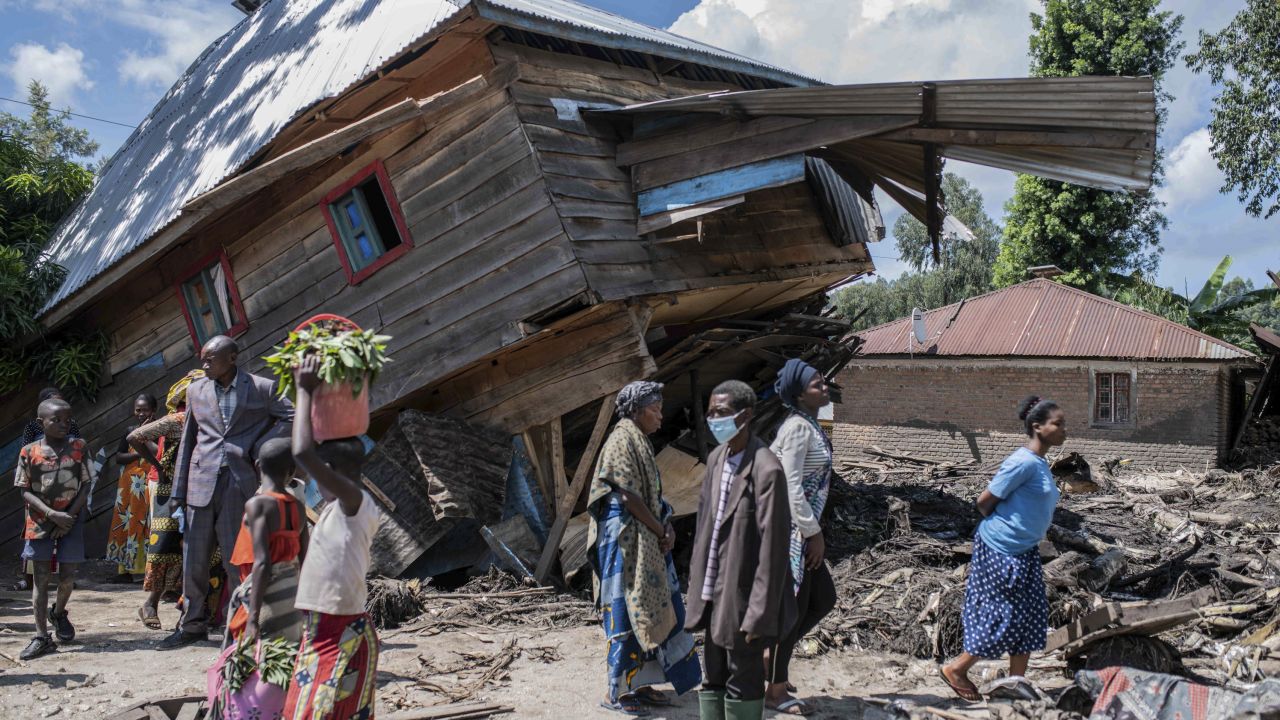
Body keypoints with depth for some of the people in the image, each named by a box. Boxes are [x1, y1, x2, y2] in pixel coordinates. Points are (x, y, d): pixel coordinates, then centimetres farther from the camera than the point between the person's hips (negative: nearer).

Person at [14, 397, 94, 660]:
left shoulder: (79, 448, 0)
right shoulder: (29, 452, -2)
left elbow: (86, 486, -1)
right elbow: (25, 490, -3)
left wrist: (69, 516, -11)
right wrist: (52, 514, -15)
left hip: (71, 520, 1)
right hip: (40, 521, -1)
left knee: (67, 576, 4)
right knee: (41, 577, -1)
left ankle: (59, 613, 35)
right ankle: (41, 637, 3)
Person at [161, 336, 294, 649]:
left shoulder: (261, 388, 0)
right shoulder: (196, 390, 10)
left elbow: (291, 418, 6)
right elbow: (187, 441, 12)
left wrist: (262, 446, -5)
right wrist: (178, 491, 9)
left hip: (240, 482, -3)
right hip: (201, 483, 3)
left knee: (237, 559, 2)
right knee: (193, 560, 7)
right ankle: (193, 625, 22)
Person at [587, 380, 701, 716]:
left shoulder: (641, 443, 14)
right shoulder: (622, 441, -14)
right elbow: (628, 497, -19)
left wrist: (667, 528, -1)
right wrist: (662, 531, -10)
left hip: (647, 541, 10)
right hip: (624, 540, -10)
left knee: (653, 610, 12)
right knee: (627, 612, -3)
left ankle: (638, 683, 21)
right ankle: (616, 692, 7)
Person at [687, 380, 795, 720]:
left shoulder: (766, 469, -19)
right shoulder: (716, 458, 5)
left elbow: (773, 547, -19)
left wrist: (759, 615, -18)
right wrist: (698, 585, 11)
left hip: (744, 594, -7)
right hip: (715, 591, 7)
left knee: (743, 681, 6)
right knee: (713, 677, 17)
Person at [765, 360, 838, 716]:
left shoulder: (807, 425, 12)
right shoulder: (799, 427, -17)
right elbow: (792, 487, -22)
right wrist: (814, 533, -17)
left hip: (800, 529, 10)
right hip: (792, 530, -10)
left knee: (823, 599, 16)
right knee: (793, 606, 0)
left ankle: (772, 664, 26)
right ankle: (776, 690, 14)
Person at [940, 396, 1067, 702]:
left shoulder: (1040, 463, 9)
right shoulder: (1024, 462, -20)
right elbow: (985, 501, -16)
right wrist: (999, 525, 1)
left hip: (1025, 550, 9)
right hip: (1002, 550, -9)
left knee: (1031, 617, 10)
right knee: (1003, 616, -2)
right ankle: (956, 669, 13)